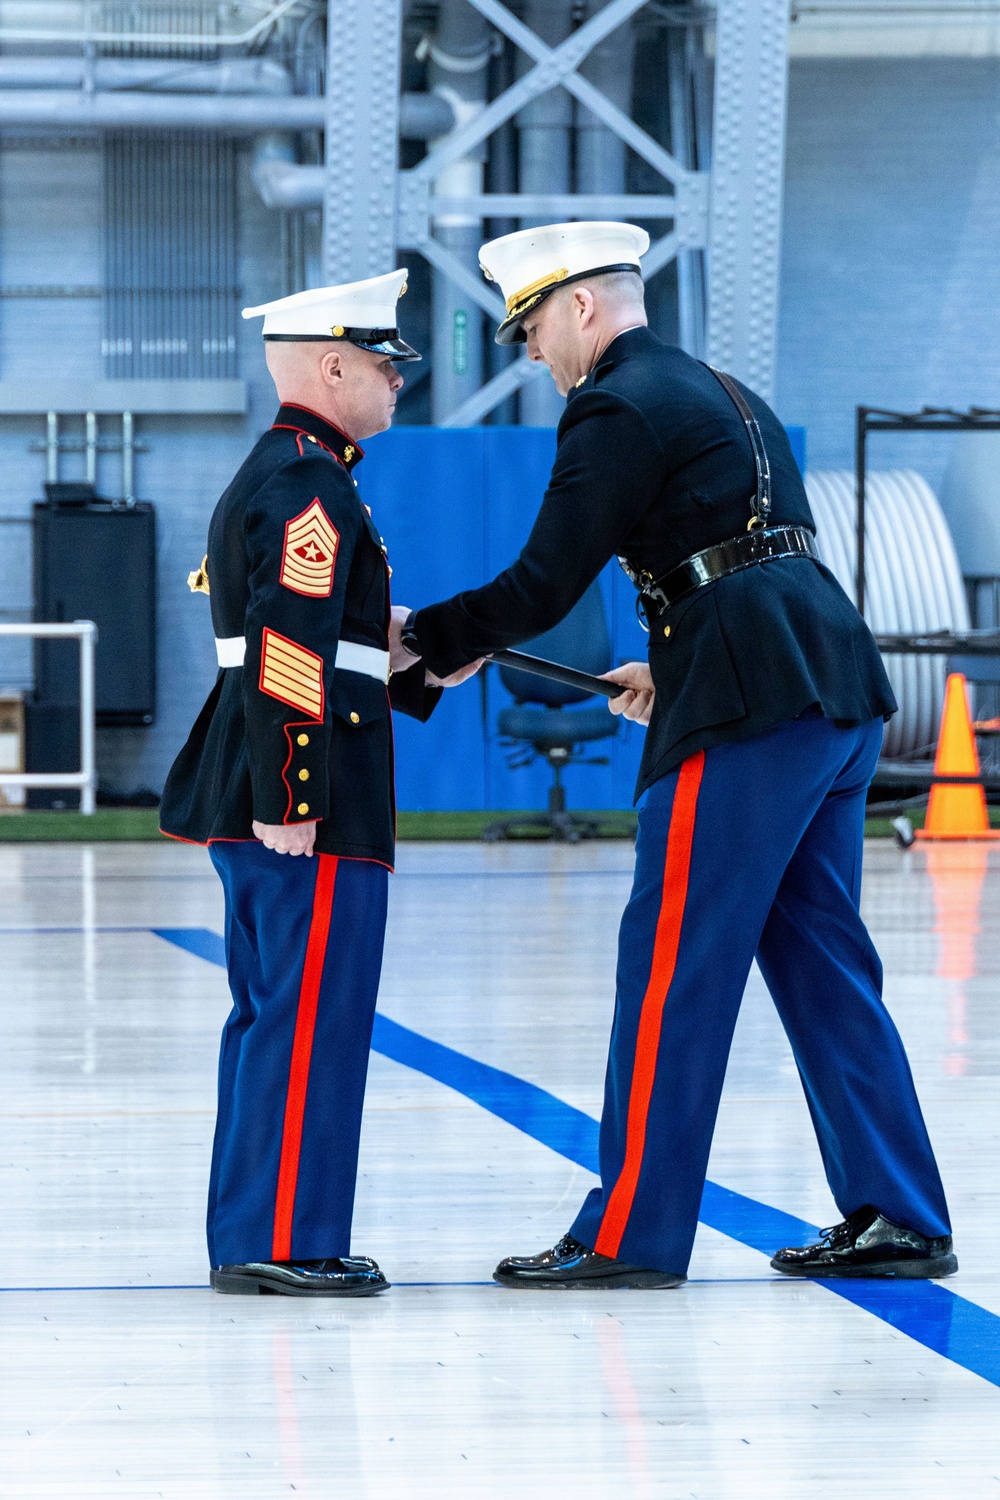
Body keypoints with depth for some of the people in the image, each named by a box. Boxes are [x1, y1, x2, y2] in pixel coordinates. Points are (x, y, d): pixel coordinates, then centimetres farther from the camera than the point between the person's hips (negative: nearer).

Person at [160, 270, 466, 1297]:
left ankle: (248, 1239, 18)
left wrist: (423, 667, 19)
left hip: (250, 797, 11)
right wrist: (289, 805, -23)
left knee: (269, 1013, 13)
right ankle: (280, 1242, -5)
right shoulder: (312, 486, -13)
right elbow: (286, 654, -21)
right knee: (312, 1015, -7)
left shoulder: (265, 478, 19)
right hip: (306, 798, -11)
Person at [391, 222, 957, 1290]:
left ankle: (630, 1233, -1)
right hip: (836, 689, 9)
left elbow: (541, 588, -9)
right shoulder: (720, 393, 23)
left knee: (670, 971, -4)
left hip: (748, 712, -9)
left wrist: (424, 637, 4)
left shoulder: (618, 410, -6)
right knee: (820, 963, 12)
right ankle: (898, 1221, 11)